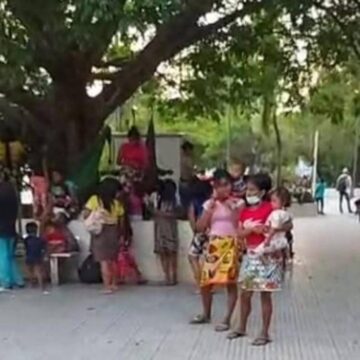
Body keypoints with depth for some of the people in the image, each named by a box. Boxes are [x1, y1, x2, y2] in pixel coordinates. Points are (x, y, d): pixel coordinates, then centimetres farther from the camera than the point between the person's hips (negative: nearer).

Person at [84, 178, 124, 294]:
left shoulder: (95, 199, -5)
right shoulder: (117, 203, 1)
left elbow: (85, 215, -10)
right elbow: (121, 221, 5)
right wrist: (121, 235, 17)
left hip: (100, 232, -3)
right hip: (113, 232, 3)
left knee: (104, 260, -1)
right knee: (113, 260, 17)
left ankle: (107, 286, -4)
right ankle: (114, 284, 25)